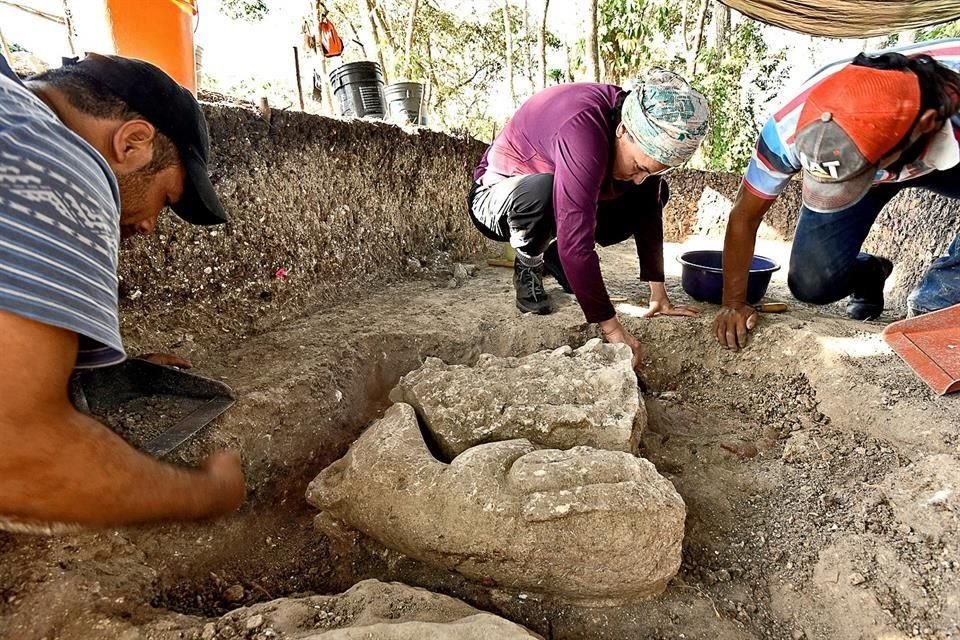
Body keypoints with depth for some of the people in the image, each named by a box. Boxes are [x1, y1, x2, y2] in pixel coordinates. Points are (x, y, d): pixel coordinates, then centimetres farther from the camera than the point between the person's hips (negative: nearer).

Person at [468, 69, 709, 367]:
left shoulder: (645, 133, -15)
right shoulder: (582, 128, -38)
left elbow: (648, 212, -8)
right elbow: (576, 240, -44)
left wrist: (658, 294, -12)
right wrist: (612, 329, -41)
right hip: (496, 198, -7)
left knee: (654, 195, -2)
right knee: (542, 191, -41)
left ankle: (556, 256, 8)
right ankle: (528, 267, -8)